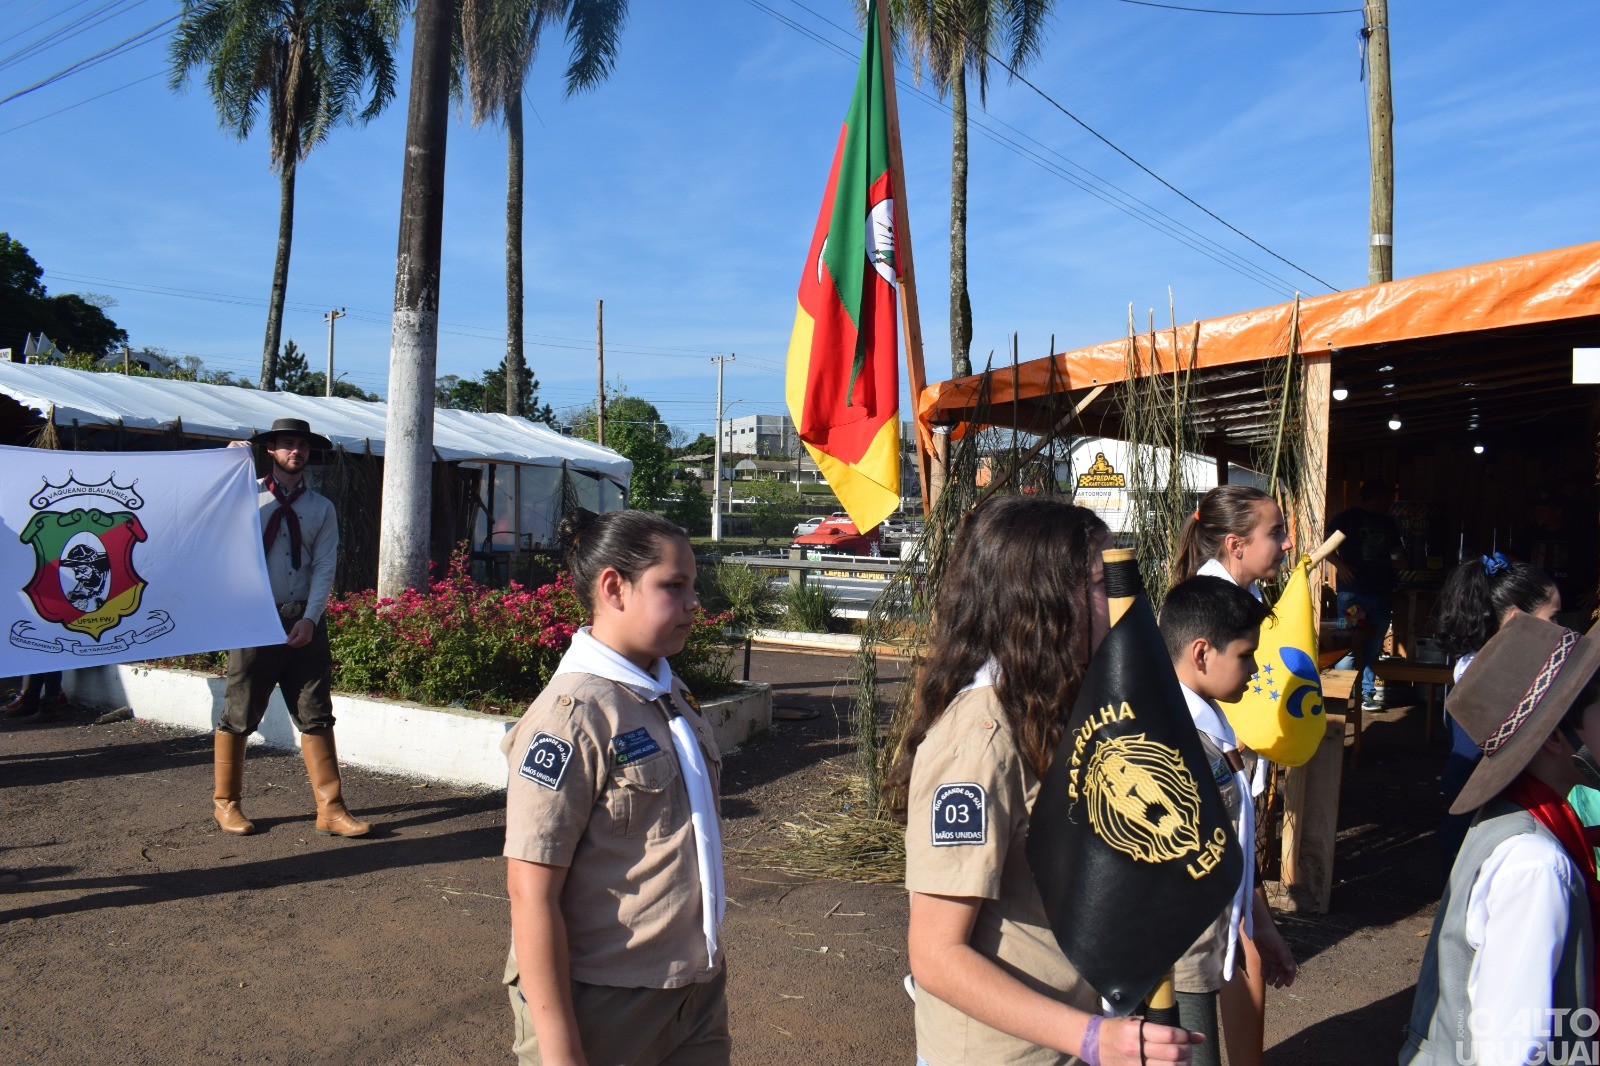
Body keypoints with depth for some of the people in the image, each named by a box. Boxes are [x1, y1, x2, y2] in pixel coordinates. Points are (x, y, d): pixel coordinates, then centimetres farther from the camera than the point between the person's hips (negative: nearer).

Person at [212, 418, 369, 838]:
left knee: (316, 717, 2)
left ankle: (330, 809, 5)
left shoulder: (321, 508, 10)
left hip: (304, 621, 2)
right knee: (239, 715, 5)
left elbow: (324, 568, 2)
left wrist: (310, 619, -11)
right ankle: (225, 803, 23)